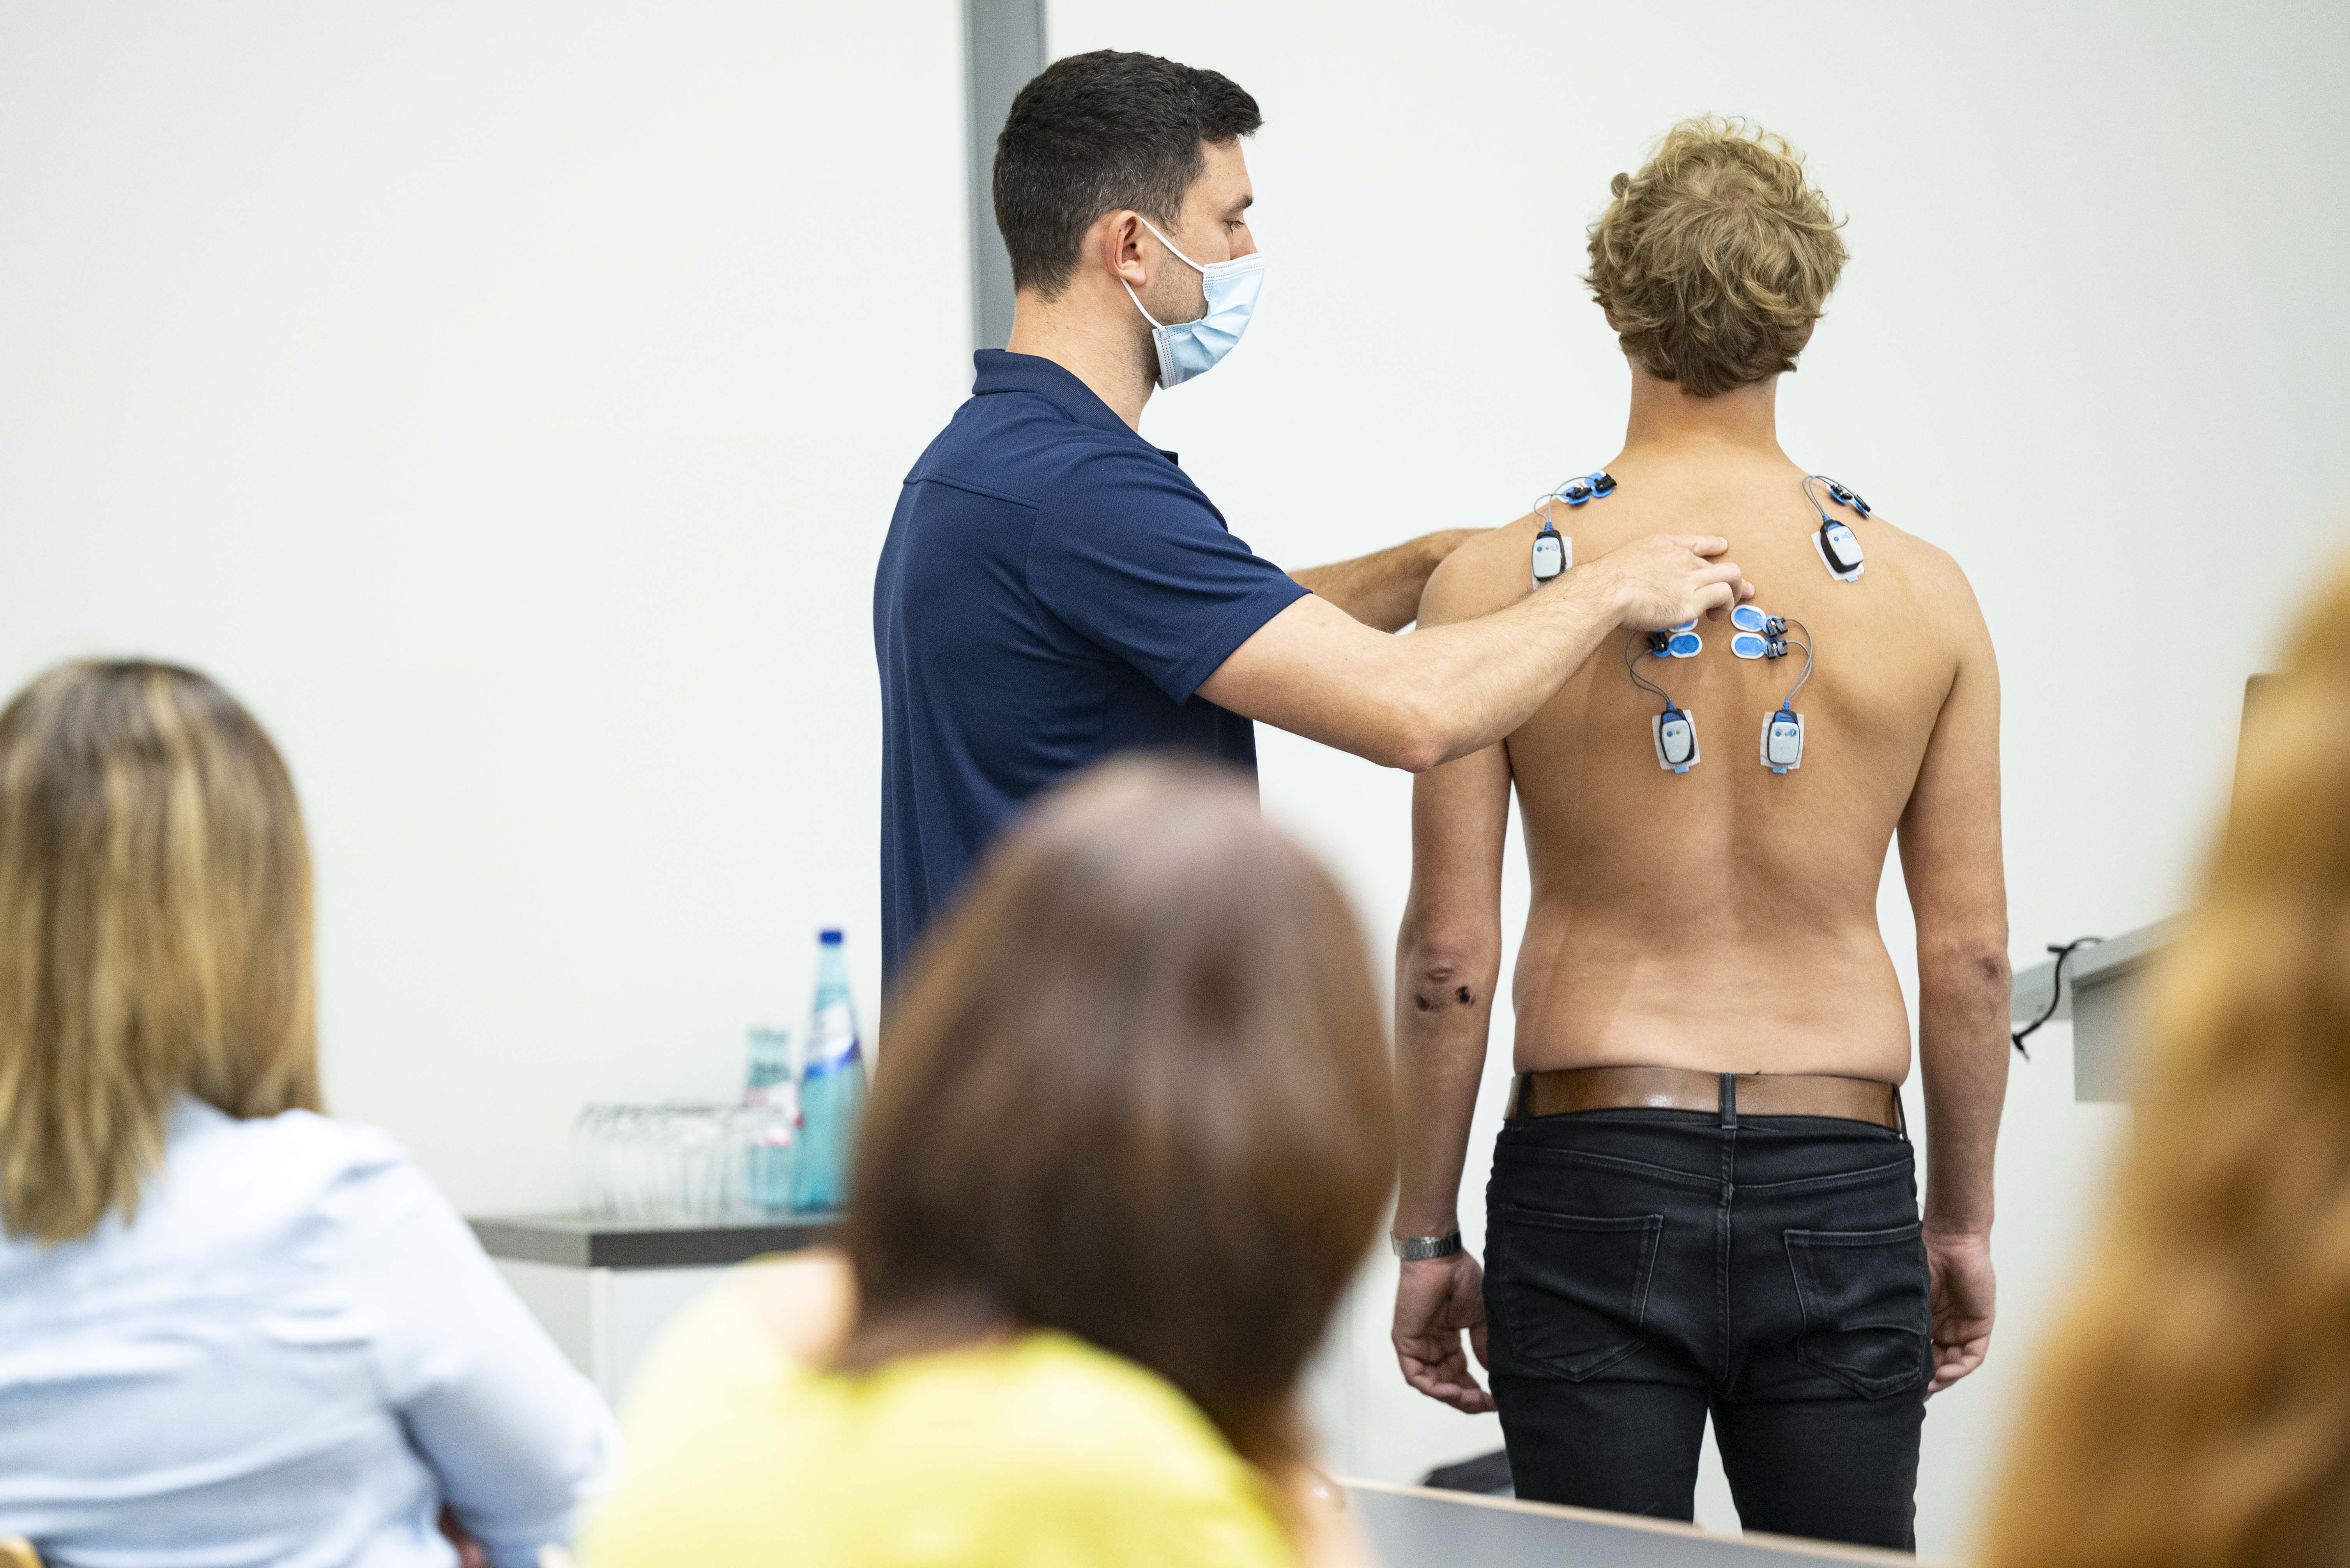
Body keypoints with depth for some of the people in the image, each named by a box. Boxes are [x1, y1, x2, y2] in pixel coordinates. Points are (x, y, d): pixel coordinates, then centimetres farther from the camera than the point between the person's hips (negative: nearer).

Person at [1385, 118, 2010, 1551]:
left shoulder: (1497, 584, -5)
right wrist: (1964, 1219, 15)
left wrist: (1426, 1236, 5)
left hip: (1591, 1178, -1)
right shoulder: (1923, 594, 0)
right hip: (1840, 1185, 1)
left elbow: (1449, 954, -5)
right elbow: (1973, 957, 3)